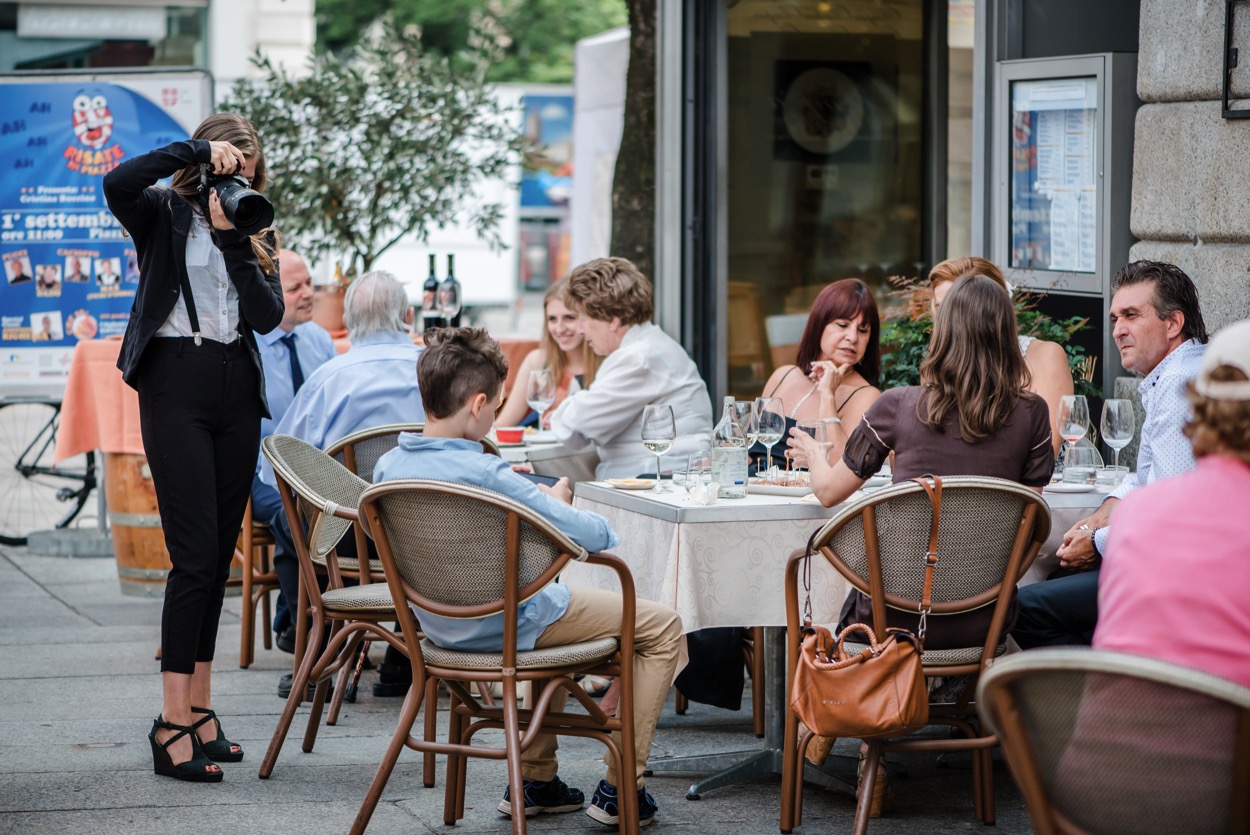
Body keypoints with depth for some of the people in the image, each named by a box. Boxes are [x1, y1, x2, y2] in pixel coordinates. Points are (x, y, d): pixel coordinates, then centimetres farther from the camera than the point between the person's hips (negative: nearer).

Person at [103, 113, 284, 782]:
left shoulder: (253, 233, 14)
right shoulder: (164, 216, 3)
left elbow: (268, 314, -1)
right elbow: (117, 183, -20)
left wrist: (234, 238, -10)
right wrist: (197, 150, -16)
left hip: (236, 388, 5)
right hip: (176, 382, -5)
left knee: (219, 556, 6)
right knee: (195, 555, -13)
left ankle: (199, 706, 12)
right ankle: (173, 722, -13)